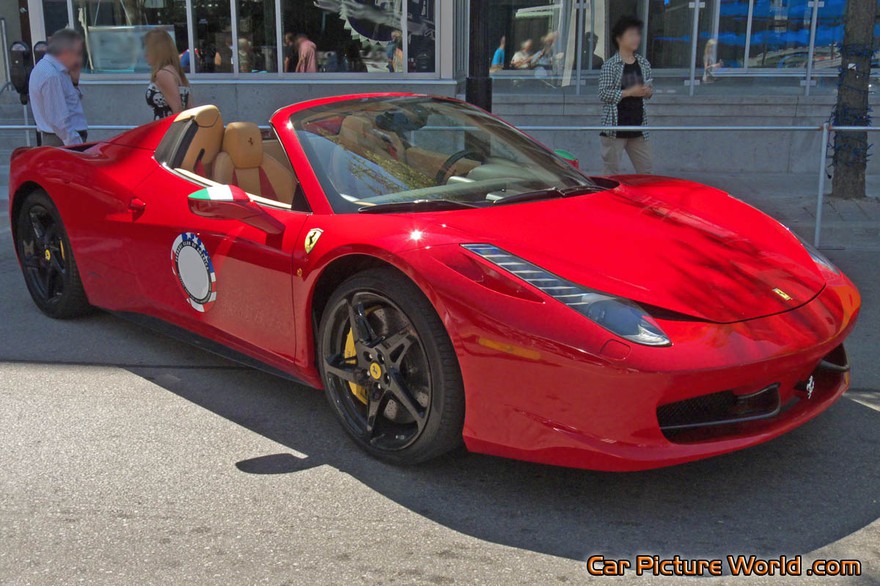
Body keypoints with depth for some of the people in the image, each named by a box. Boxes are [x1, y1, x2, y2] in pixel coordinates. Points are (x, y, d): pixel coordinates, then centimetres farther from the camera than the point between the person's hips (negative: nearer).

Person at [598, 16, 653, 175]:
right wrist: (629, 92, -19)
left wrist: (648, 92, -3)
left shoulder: (644, 64, 9)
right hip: (615, 125, -5)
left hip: (637, 125, 6)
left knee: (646, 169, 7)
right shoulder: (610, 65, -7)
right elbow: (604, 94, -13)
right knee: (612, 170, 1)